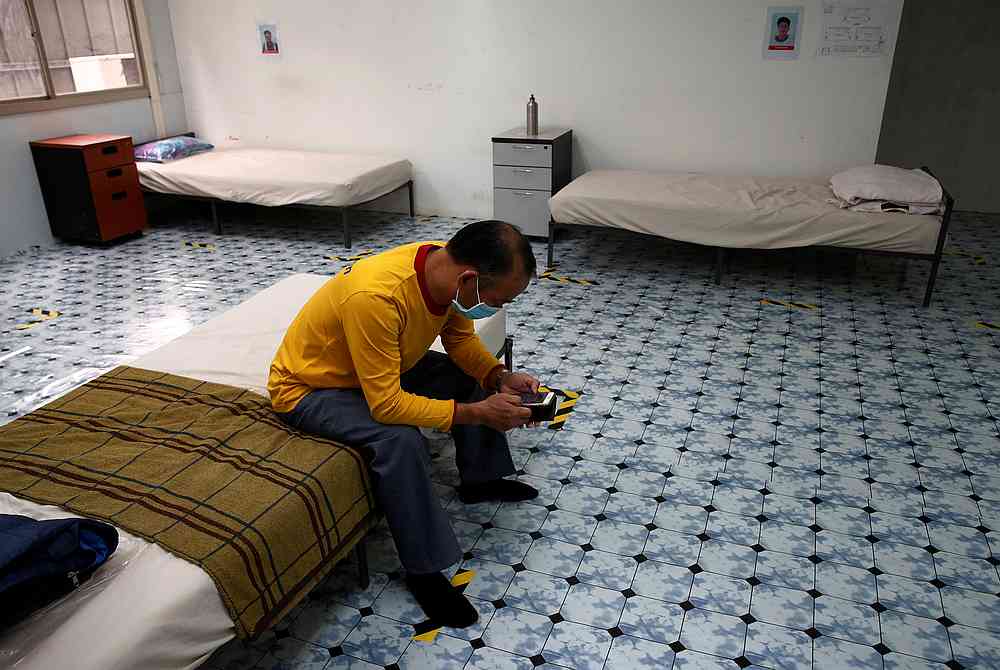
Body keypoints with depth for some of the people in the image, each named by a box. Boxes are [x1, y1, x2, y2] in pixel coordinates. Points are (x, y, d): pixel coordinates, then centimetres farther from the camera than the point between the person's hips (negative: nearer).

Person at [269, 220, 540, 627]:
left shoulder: (448, 267, -17)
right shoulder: (375, 296, -41)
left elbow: (461, 340, 0)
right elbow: (386, 405, -36)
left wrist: (499, 377, -16)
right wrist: (476, 413, -31)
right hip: (308, 387, -7)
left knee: (473, 377, 4)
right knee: (400, 439, -31)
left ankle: (479, 479, 23)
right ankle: (423, 568, -11)